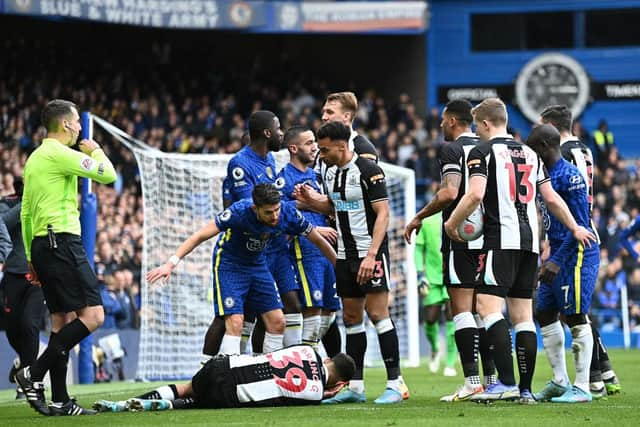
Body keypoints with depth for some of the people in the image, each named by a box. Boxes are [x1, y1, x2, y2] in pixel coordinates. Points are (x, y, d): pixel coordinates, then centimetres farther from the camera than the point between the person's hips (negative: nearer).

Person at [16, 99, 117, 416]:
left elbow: (25, 212, 22)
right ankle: (34, 373, -16)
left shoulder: (34, 158, 19)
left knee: (63, 319, 9)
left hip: (40, 244, 10)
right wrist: (95, 150, 10)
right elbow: (108, 175, -10)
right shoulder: (59, 153, -10)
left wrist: (31, 257, 24)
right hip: (62, 240, -10)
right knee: (92, 315, -12)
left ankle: (59, 400, 6)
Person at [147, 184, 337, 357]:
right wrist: (171, 264, -36)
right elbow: (201, 235, -30)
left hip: (257, 264, 5)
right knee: (235, 322, -19)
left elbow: (318, 240, -4)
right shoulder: (239, 212, -32)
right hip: (229, 264, -5)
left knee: (277, 321, 0)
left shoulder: (289, 213, -21)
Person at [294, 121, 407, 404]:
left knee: (377, 313, -12)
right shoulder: (331, 173, 10)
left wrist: (371, 255, -23)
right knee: (351, 318, 8)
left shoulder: (368, 171, -14)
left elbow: (383, 214, -17)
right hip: (345, 254, 8)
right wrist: (310, 200, 4)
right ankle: (355, 386, 12)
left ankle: (394, 383, -10)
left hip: (370, 253, -8)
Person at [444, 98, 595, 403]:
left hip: (502, 239, -7)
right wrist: (575, 228, 29)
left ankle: (506, 382, -24)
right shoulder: (530, 154, 18)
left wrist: (451, 224, -2)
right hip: (530, 240, 7)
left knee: (488, 305, -12)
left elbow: (475, 194, -15)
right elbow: (551, 198, 19)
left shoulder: (483, 152, -3)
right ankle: (525, 389, 6)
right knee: (523, 315, 8)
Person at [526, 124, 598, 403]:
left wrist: (556, 261, -21)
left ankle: (582, 388, -3)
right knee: (545, 314, 12)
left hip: (577, 255, -10)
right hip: (558, 255, 10)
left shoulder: (570, 176, -16)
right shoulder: (547, 176, 13)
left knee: (575, 317, -7)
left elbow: (580, 225, -19)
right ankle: (560, 382, 20)